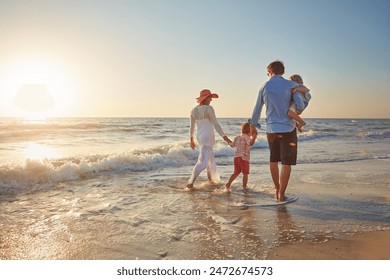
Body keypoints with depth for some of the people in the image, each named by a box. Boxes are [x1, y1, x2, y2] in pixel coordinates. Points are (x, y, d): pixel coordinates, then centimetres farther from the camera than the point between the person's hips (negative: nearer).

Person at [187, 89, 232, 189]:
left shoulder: (194, 110, 5)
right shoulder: (209, 109, -15)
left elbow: (192, 126, 10)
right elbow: (215, 124, -17)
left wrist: (191, 140, 20)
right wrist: (225, 137, -12)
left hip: (199, 137, 8)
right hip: (208, 137, -8)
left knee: (210, 158, 24)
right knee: (203, 161, -9)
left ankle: (211, 180, 36)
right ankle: (190, 183, -17)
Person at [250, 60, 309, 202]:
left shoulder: (264, 87, 5)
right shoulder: (291, 85, -4)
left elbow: (257, 108, 13)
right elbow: (300, 105, -13)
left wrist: (254, 122, 29)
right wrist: (295, 112, 11)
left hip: (271, 128, 3)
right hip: (288, 128, -3)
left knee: (273, 159, 19)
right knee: (286, 162, 2)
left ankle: (277, 188, 31)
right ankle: (281, 194, 3)